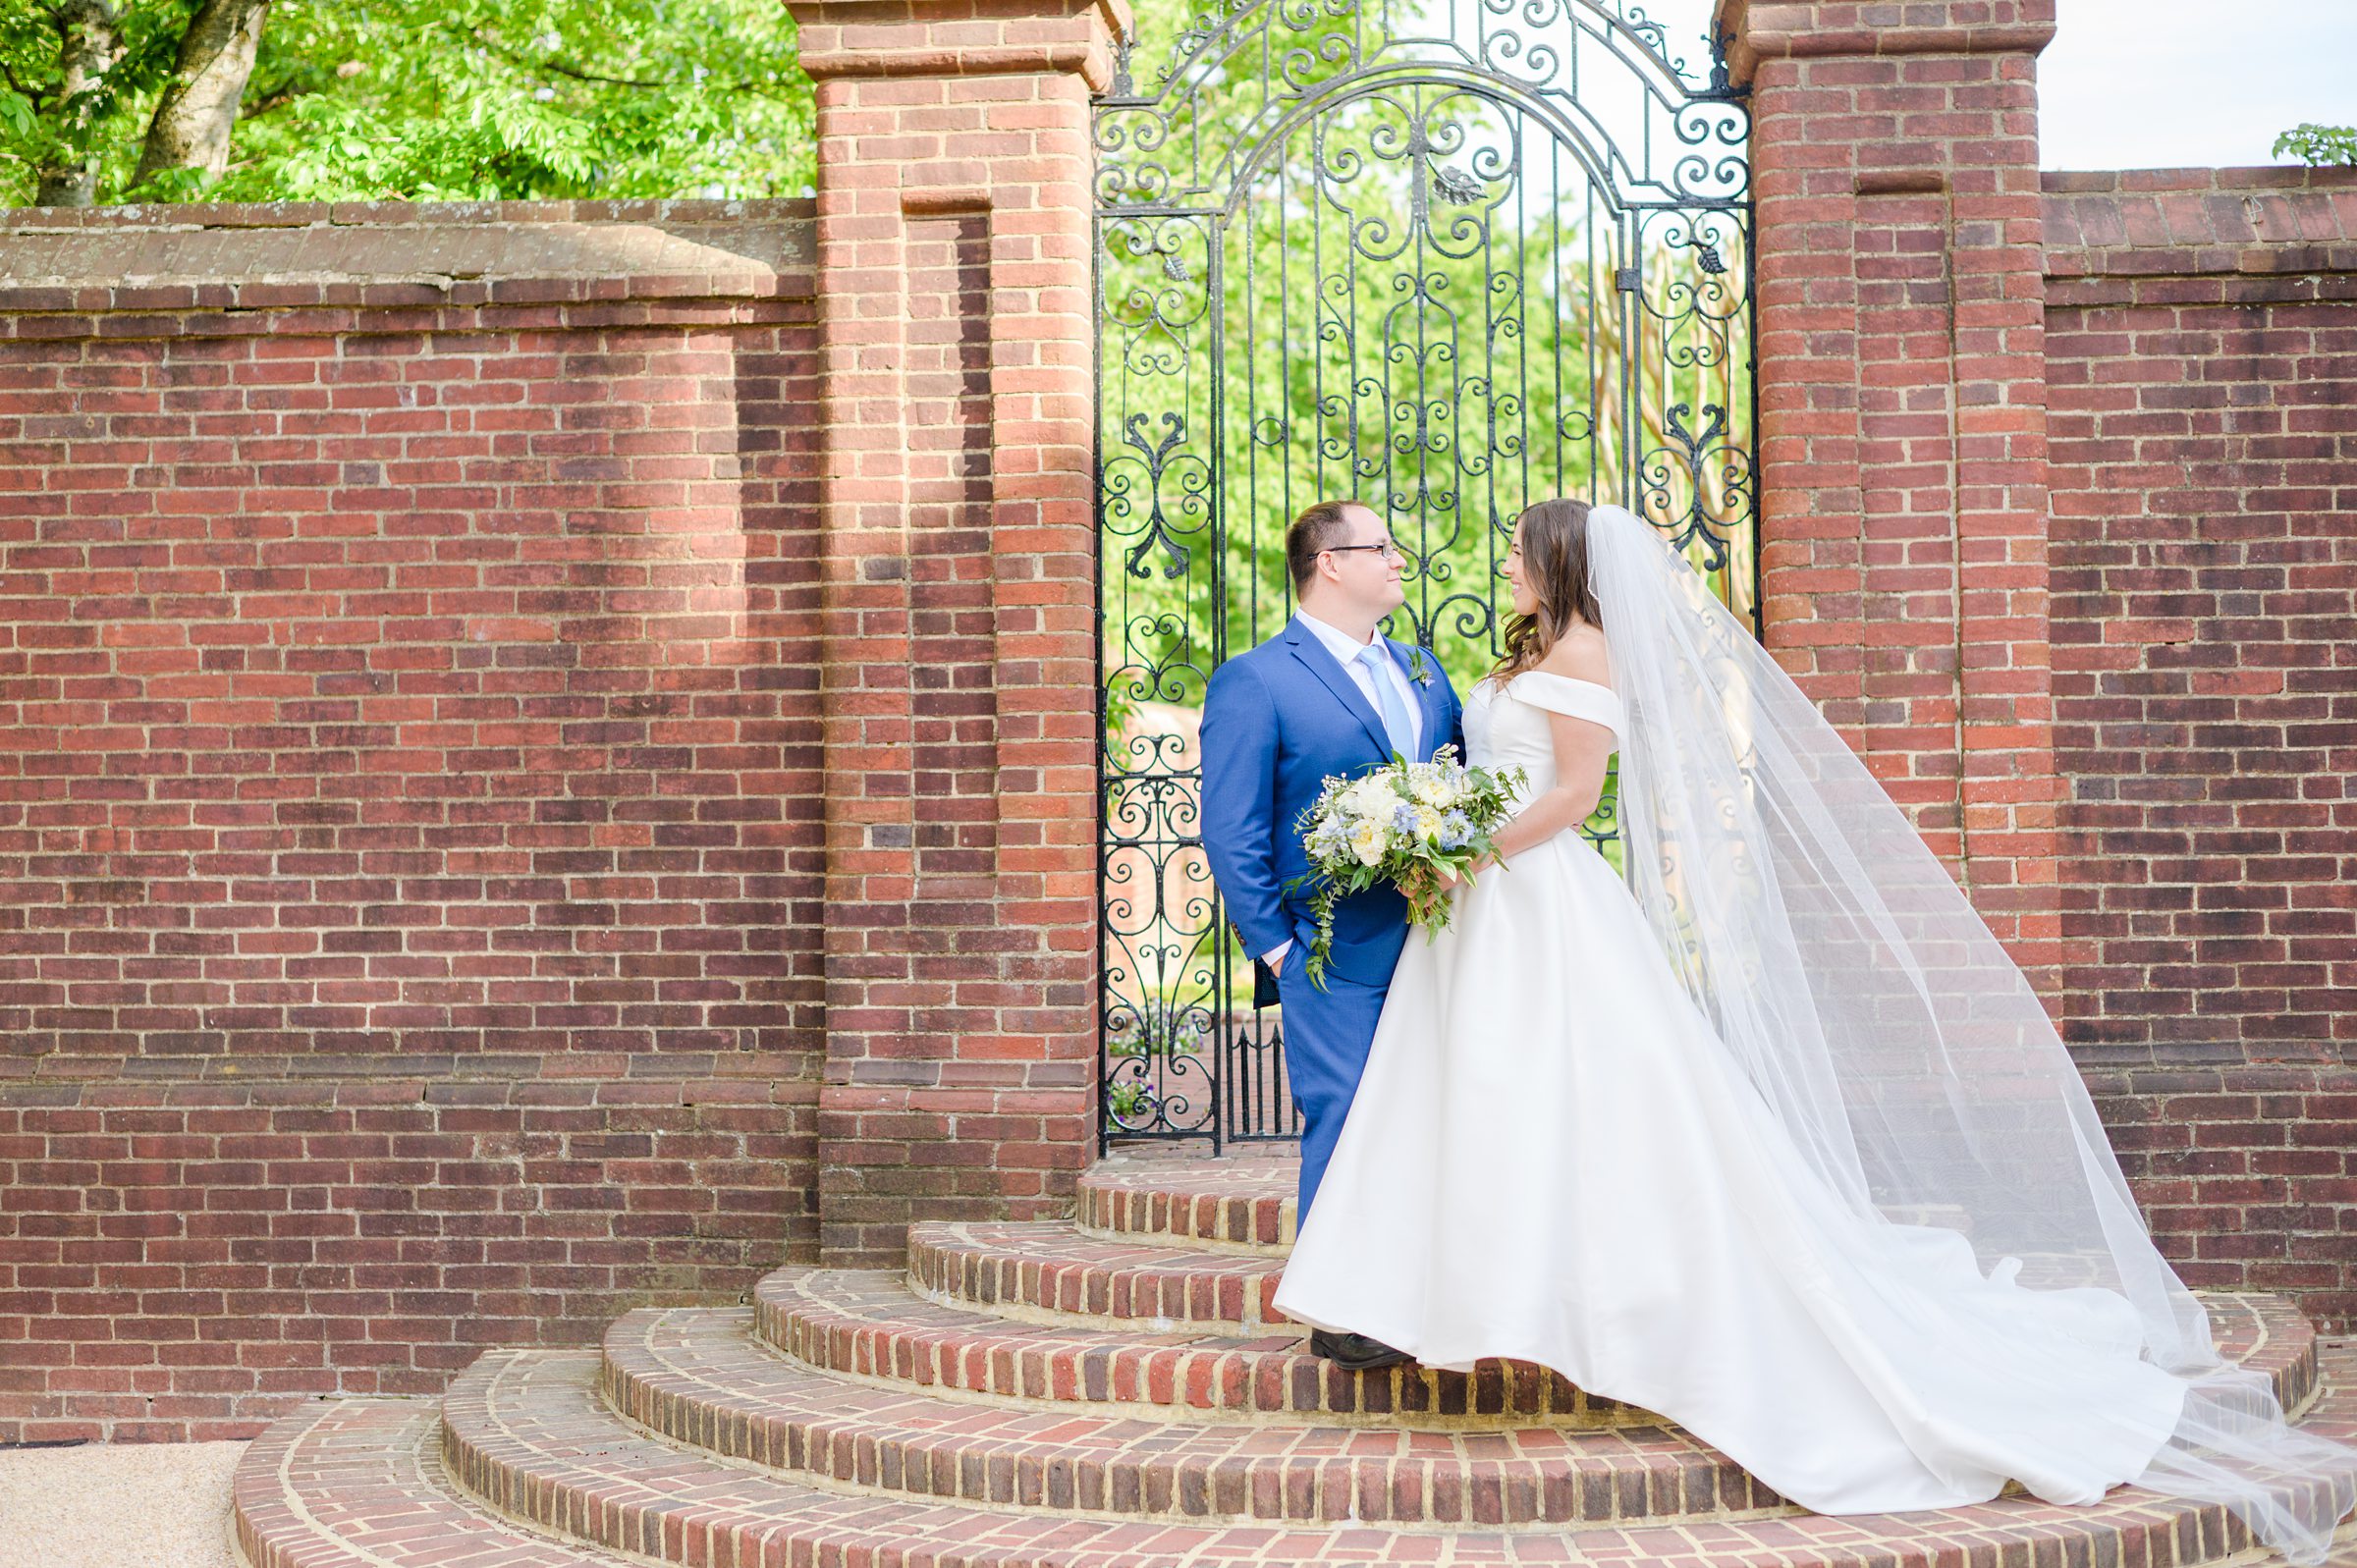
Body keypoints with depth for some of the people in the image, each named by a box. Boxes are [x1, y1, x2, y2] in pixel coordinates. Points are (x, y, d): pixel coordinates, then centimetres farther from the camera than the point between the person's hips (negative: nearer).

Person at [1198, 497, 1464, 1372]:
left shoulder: (1421, 671, 16)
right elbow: (1230, 834, -8)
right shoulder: (1255, 682, -5)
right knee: (1345, 1127, -3)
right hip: (1339, 959, -6)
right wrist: (1277, 947, -10)